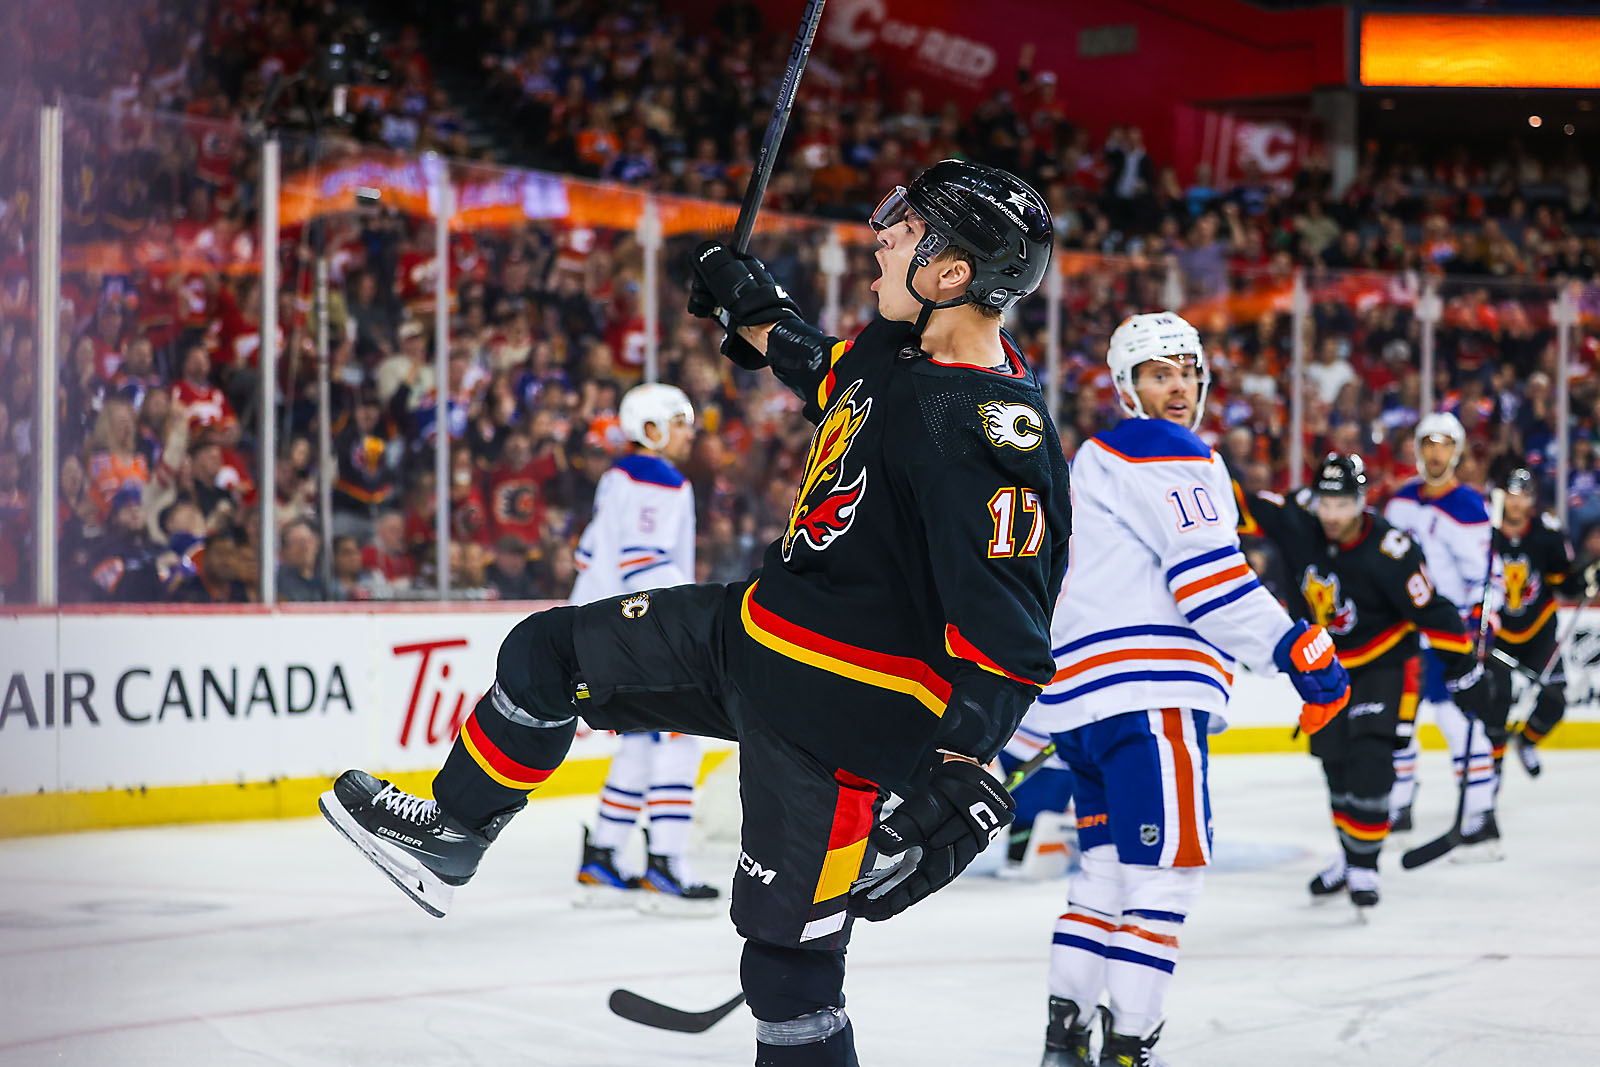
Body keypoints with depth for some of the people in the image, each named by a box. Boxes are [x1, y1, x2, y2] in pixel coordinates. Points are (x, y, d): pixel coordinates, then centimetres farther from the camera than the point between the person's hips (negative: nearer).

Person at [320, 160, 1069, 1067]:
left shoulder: (992, 433, -28)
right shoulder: (904, 347, 0)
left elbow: (1008, 644, -30)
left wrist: (960, 784, -33)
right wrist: (759, 311, 21)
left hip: (837, 709, -9)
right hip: (758, 630, 9)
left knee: (790, 945, -5)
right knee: (549, 653, 16)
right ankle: (450, 839, 36)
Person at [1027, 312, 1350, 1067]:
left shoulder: (1091, 464, 26)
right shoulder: (1165, 455, -5)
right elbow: (1211, 578, -16)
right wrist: (1300, 651, -13)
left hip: (1079, 696, 10)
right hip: (1146, 693, -10)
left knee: (1108, 867, 16)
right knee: (1167, 868, -10)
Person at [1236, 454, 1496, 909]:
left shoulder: (1391, 554, -29)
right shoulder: (1299, 522, -17)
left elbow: (1435, 615, -22)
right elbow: (1244, 508, -8)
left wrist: (1465, 673, -16)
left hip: (1383, 664, -5)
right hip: (1328, 663, 5)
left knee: (1369, 762, -16)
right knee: (1335, 764, 11)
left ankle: (1363, 866, -4)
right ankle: (1348, 856, 30)